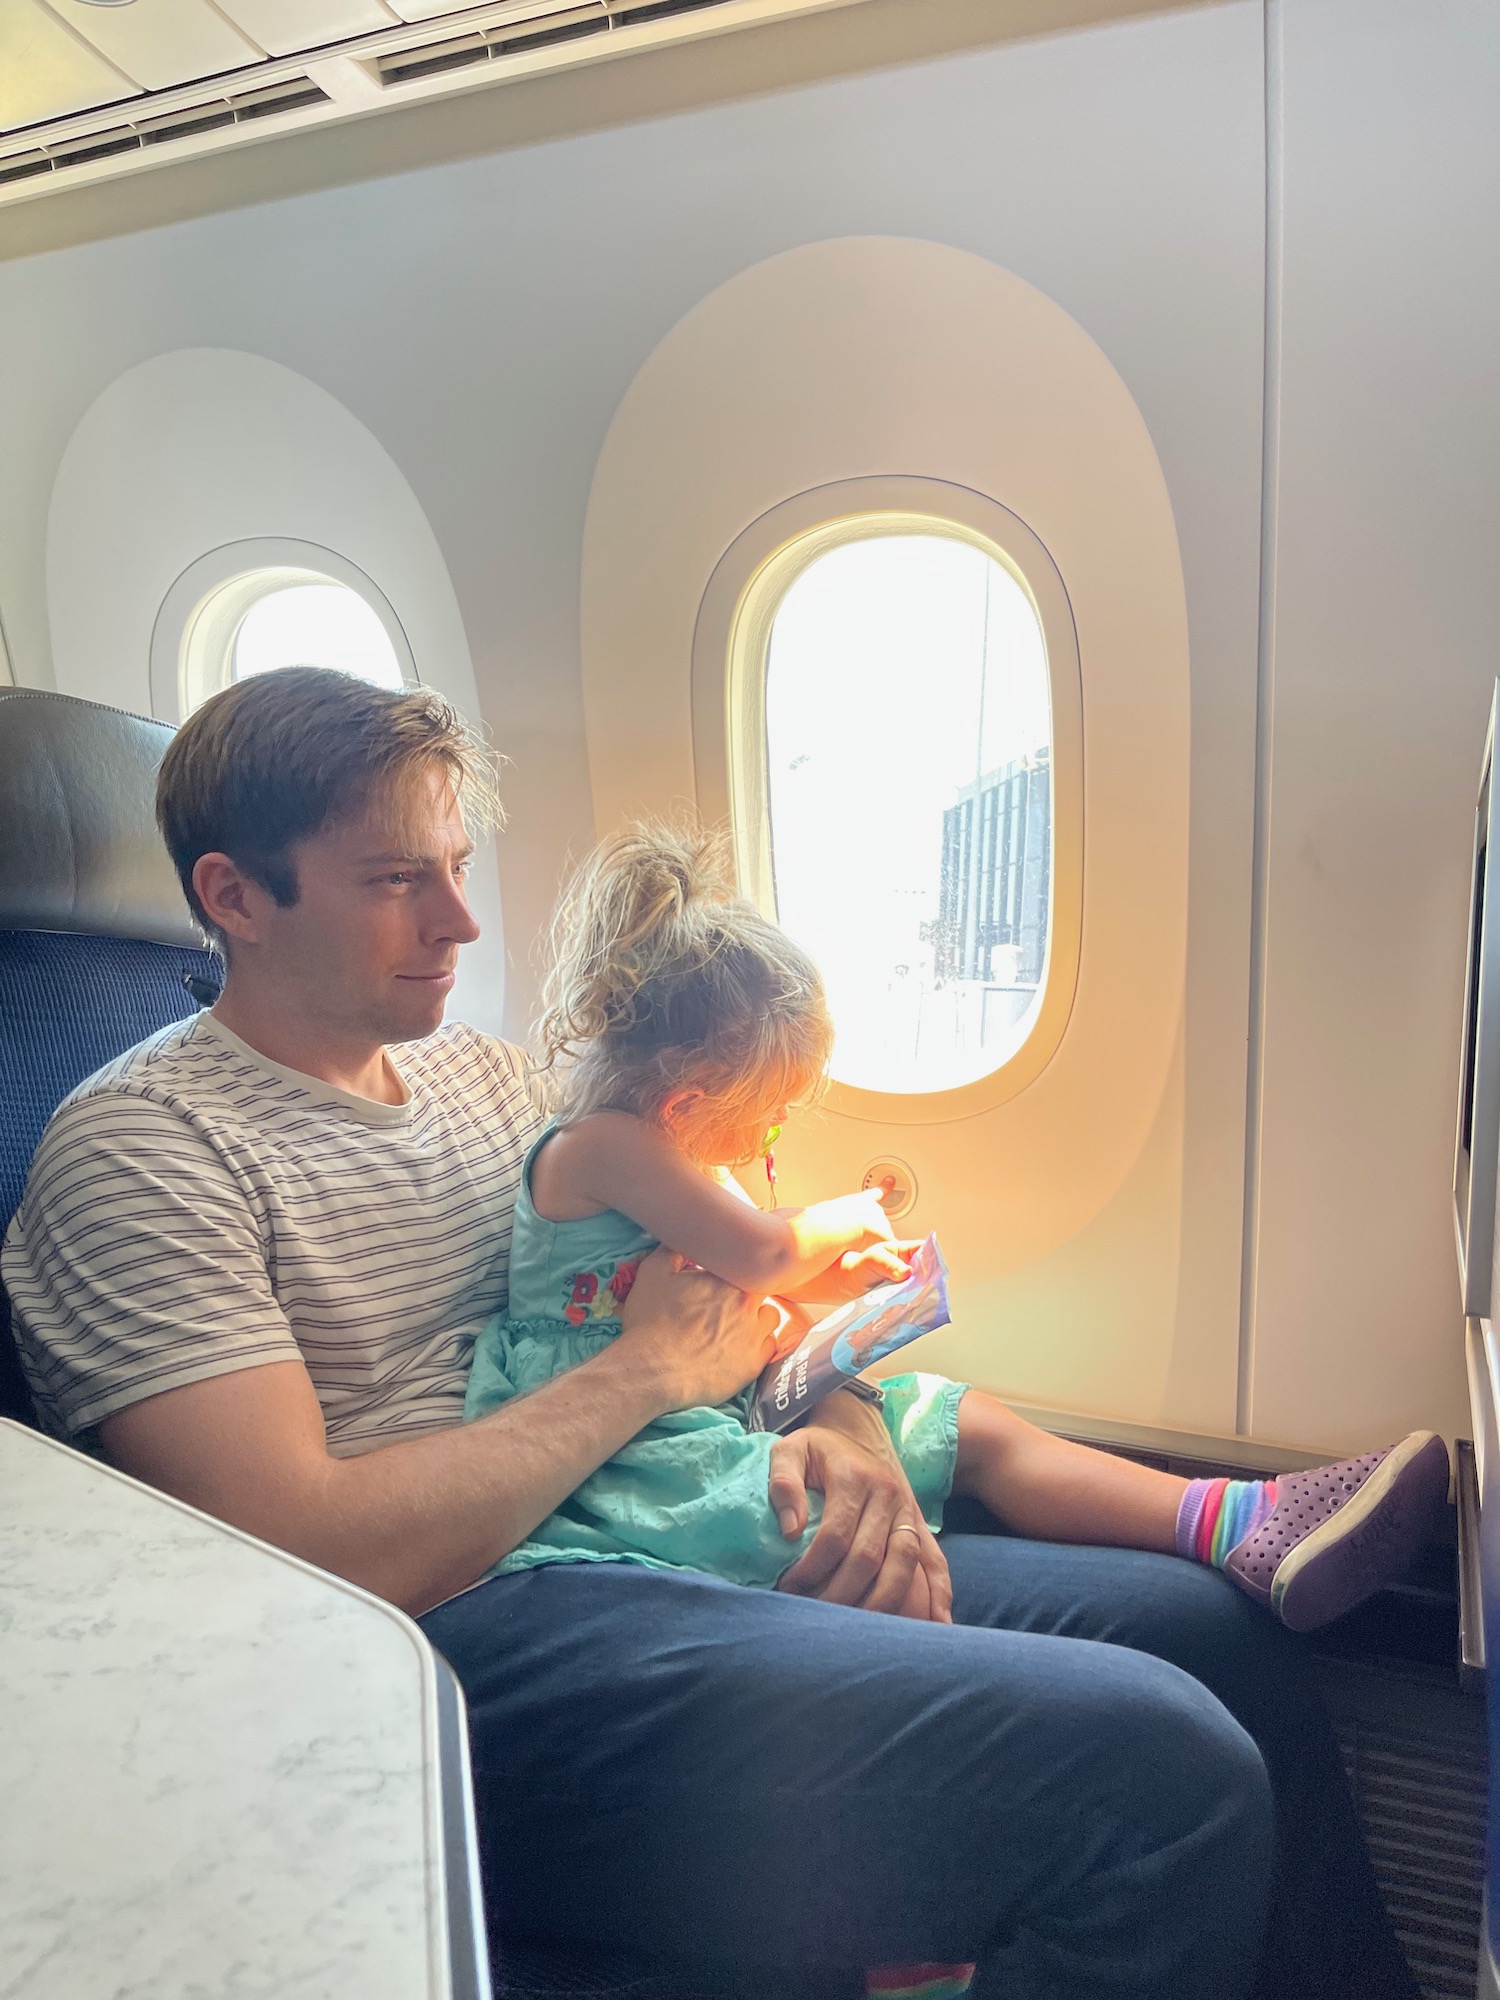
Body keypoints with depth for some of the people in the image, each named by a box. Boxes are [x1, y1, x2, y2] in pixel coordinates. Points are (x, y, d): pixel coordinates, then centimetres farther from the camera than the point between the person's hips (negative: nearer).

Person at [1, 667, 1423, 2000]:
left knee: (1222, 1634, 4)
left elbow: (718, 1295, 19)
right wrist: (650, 1368, -11)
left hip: (660, 1540, 8)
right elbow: (313, 1568, -18)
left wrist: (841, 1427, -2)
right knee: (1160, 1767, -23)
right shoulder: (141, 1148, -7)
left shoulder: (479, 1071, 16)